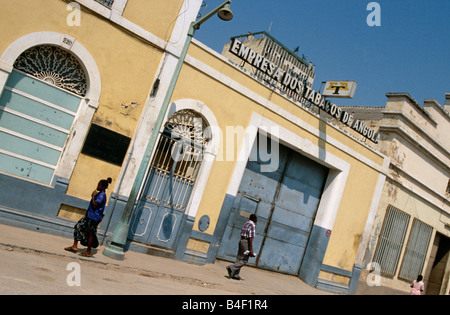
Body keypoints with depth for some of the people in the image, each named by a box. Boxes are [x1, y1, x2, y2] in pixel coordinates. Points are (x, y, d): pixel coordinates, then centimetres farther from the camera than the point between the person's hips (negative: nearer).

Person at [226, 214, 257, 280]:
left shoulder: (246, 223, 16)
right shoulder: (253, 225, -11)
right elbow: (250, 238, -18)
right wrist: (251, 249, -18)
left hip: (241, 240, 9)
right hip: (246, 242, -9)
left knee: (239, 258, 9)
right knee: (244, 260, -3)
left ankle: (235, 274, 8)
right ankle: (231, 268, -15)